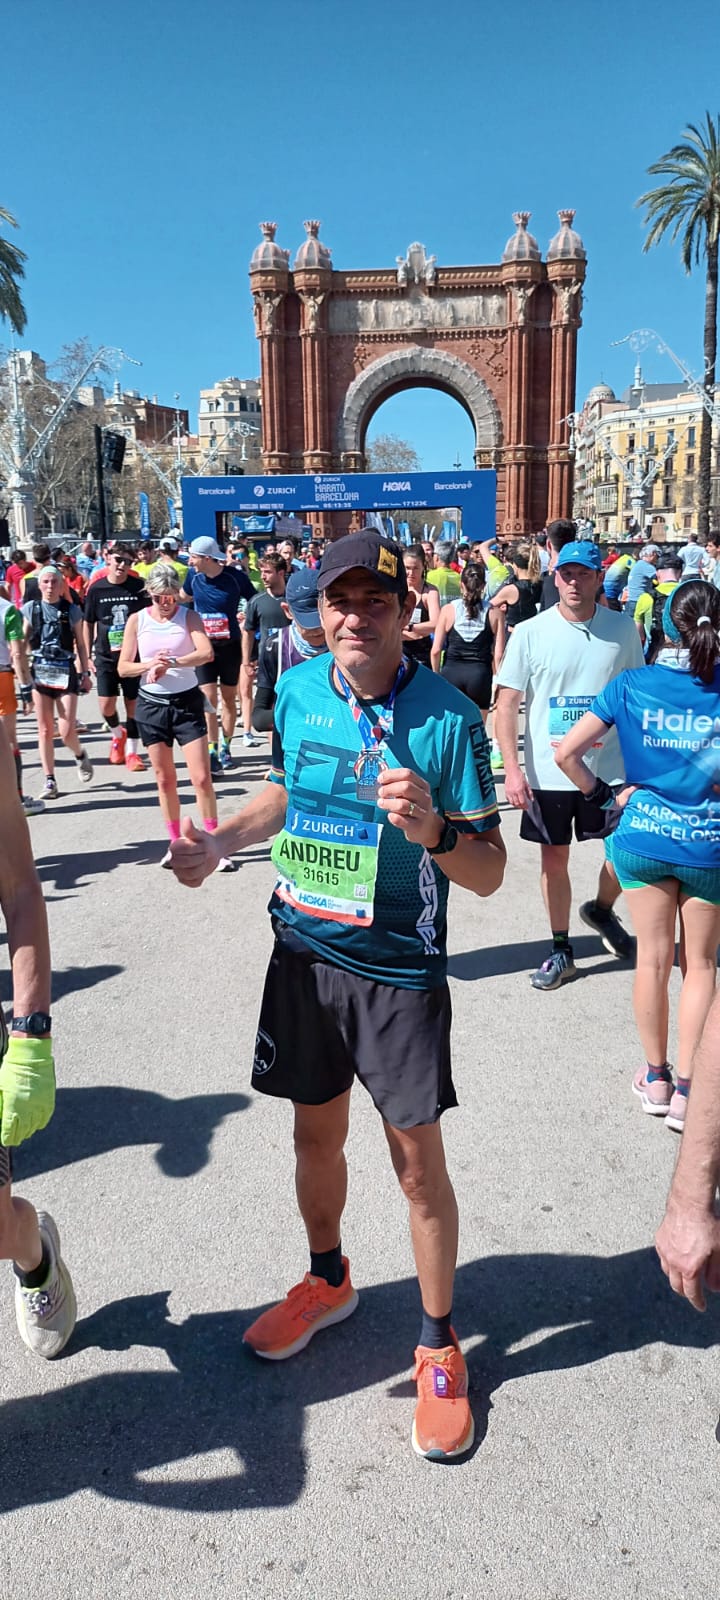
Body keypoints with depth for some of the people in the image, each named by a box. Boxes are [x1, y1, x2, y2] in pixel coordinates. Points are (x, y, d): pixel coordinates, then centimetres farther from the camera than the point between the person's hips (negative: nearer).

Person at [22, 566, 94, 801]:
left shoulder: (72, 610, 2)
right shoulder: (30, 609, 5)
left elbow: (80, 645, 7)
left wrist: (85, 673, 5)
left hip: (66, 672, -1)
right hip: (40, 672, 2)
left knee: (66, 731, -8)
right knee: (45, 730, 3)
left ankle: (80, 755, 26)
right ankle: (50, 781, 11)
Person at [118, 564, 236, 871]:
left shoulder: (189, 617, -3)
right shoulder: (137, 620, 2)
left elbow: (206, 652, -21)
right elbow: (123, 668, 1)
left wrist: (171, 662, -34)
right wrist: (149, 664, -19)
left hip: (187, 702, -2)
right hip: (151, 705, 2)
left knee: (202, 778, -6)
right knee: (164, 779, 9)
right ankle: (176, 843, 22)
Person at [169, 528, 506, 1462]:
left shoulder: (448, 716, -16)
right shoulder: (296, 692, -3)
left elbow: (490, 873, -15)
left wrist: (433, 830, -35)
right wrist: (221, 841, 3)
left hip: (400, 973, -4)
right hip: (303, 955, 5)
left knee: (418, 1162, 5)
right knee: (317, 1134, 21)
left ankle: (438, 1343, 29)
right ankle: (327, 1282, 48)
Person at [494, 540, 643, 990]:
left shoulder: (623, 628, -1)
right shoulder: (530, 633, -6)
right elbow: (507, 704, -6)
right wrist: (512, 770, -14)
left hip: (610, 768, 1)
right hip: (549, 772, -1)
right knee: (554, 859, 9)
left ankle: (602, 910, 41)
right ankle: (561, 950, 27)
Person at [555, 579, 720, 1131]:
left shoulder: (631, 685, -8)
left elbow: (566, 753, -8)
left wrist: (600, 793, 7)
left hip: (644, 837, 1)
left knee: (653, 958, 15)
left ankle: (655, 1078, 28)